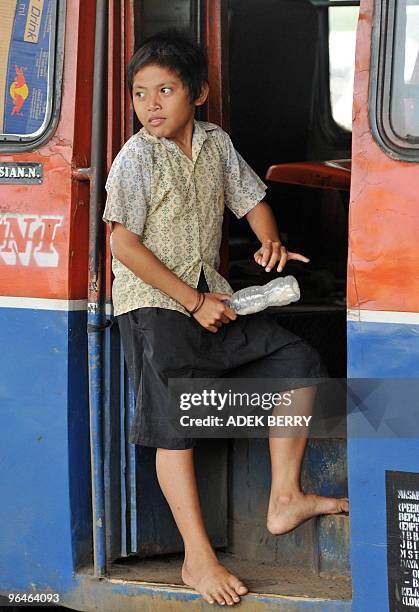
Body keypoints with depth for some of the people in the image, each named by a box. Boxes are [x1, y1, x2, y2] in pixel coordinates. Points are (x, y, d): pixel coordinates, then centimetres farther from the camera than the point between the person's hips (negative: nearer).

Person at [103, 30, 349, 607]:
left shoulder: (216, 143, 5)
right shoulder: (137, 157, -13)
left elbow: (251, 199, 19)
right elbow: (124, 244, -17)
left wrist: (270, 241, -5)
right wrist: (194, 302, -17)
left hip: (211, 295, 7)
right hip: (153, 302, -7)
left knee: (297, 359, 4)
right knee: (174, 418, -17)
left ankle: (285, 497, 12)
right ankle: (198, 559, -15)